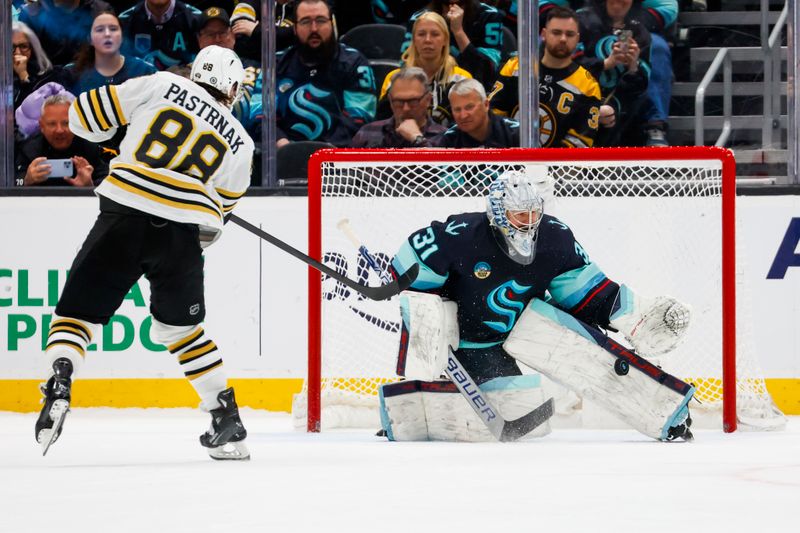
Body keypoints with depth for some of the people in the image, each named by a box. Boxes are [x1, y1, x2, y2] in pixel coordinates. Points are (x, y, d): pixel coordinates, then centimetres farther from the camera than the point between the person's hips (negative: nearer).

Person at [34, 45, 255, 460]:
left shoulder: (162, 85, 10)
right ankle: (228, 422, 21)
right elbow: (220, 209, 18)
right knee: (181, 328, 23)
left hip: (124, 218, -2)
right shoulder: (239, 143, 16)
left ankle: (59, 382, -22)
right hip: (181, 235, 2)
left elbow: (86, 115, 9)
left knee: (77, 313, 5)